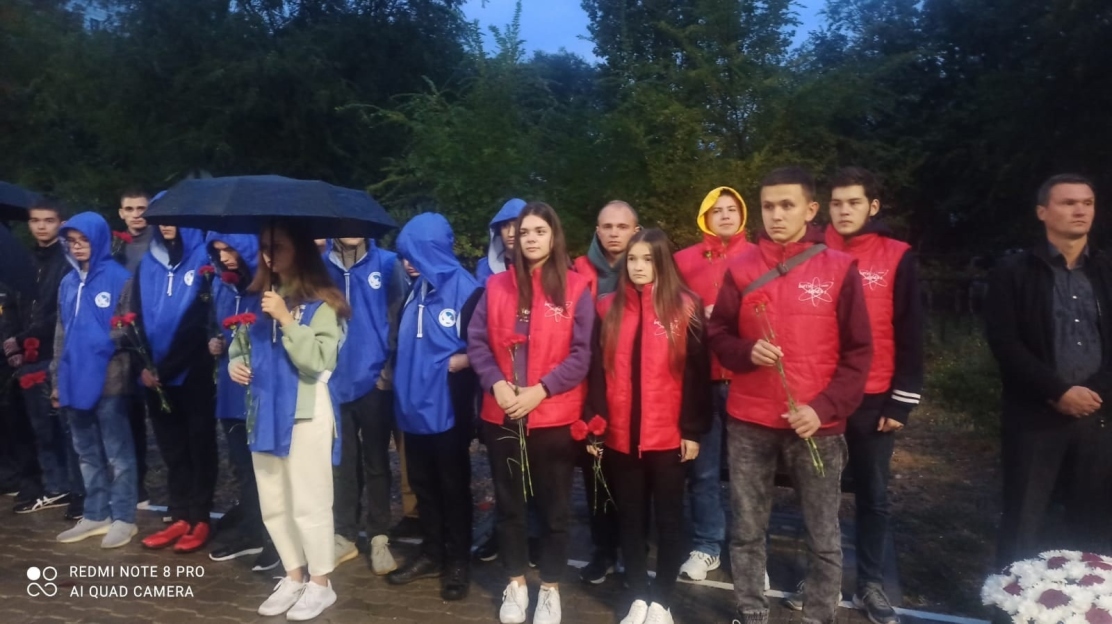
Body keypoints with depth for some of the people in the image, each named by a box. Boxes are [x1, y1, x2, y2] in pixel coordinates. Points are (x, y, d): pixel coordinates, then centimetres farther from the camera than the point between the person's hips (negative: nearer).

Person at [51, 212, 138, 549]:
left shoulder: (119, 278, -5)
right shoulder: (68, 282, 15)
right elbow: (61, 333, 18)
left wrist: (106, 341, -21)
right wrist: (57, 378, 16)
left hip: (108, 380, -7)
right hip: (75, 380, 7)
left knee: (117, 454, 1)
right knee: (88, 454, 15)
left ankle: (123, 518, 10)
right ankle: (95, 515, 26)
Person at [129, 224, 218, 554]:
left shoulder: (203, 258, -4)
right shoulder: (147, 264, 11)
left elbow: (200, 323, -10)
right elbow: (137, 319, 8)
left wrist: (165, 368, -13)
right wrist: (143, 366, -6)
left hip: (194, 373, -5)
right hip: (156, 375, 5)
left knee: (199, 446, 5)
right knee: (172, 449, 11)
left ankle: (200, 519, 13)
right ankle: (180, 518, 21)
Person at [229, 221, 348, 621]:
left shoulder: (321, 303, -9)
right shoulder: (259, 298, 10)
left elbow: (318, 360, -19)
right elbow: (243, 343, 21)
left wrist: (286, 319, -21)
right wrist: (235, 362, 0)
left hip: (305, 412, -7)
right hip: (265, 410, 7)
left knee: (308, 502, 1)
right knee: (273, 503, 15)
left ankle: (320, 583, 17)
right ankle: (294, 577, 30)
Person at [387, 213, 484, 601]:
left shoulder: (466, 290, -12)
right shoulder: (416, 290, 11)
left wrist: (462, 360, -19)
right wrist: (395, 372, 12)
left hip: (448, 405, -7)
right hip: (415, 403, 7)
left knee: (453, 485, 6)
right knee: (422, 483, 16)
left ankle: (457, 561, 20)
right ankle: (431, 554, 30)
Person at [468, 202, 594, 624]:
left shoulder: (576, 288, -4)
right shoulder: (497, 286, 5)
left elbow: (581, 354, -8)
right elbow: (477, 341, 2)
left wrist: (541, 390, -17)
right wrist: (496, 384, -13)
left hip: (554, 416, -2)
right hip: (502, 415, 3)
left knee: (553, 505, 10)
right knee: (508, 502, 15)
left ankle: (550, 589, 28)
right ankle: (516, 583, 33)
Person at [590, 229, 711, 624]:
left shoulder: (685, 307, -3)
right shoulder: (609, 308, 5)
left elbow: (697, 372, -3)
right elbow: (597, 371, 5)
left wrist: (693, 429, -6)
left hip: (670, 436, -2)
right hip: (620, 437, 3)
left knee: (668, 517, 11)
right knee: (630, 519, 13)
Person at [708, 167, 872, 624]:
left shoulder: (840, 268, -1)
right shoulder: (741, 268, 4)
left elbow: (858, 352, -1)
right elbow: (717, 334, 10)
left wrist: (824, 407, -12)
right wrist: (747, 352, -12)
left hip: (817, 424, -2)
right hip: (749, 422, 2)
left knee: (824, 538, 6)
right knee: (746, 531, 11)